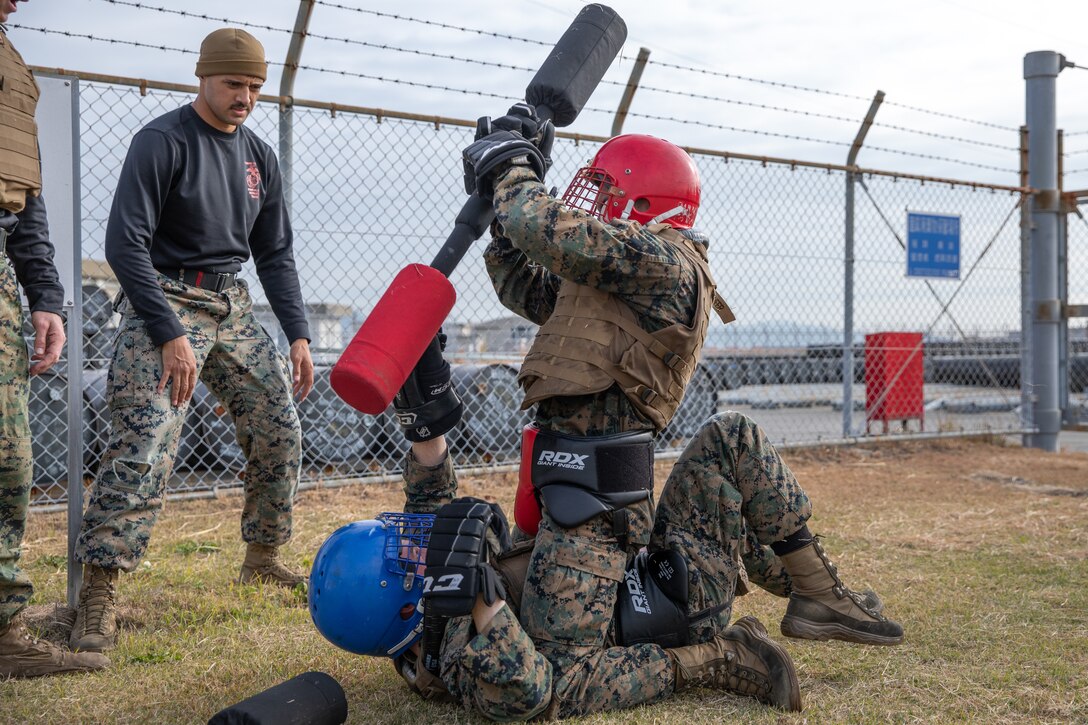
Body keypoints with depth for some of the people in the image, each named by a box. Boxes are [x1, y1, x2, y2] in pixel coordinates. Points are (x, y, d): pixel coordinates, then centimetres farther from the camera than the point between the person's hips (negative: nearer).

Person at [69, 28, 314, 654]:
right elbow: (125, 243, -15)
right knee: (144, 447, -19)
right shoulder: (162, 142, -8)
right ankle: (99, 593, -15)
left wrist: (298, 333, 5)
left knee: (281, 432, 4)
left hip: (235, 309, 7)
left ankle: (264, 559, 21)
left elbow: (275, 254, 15)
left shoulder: (260, 156, 12)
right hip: (167, 302, -7)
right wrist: (170, 334, -22)